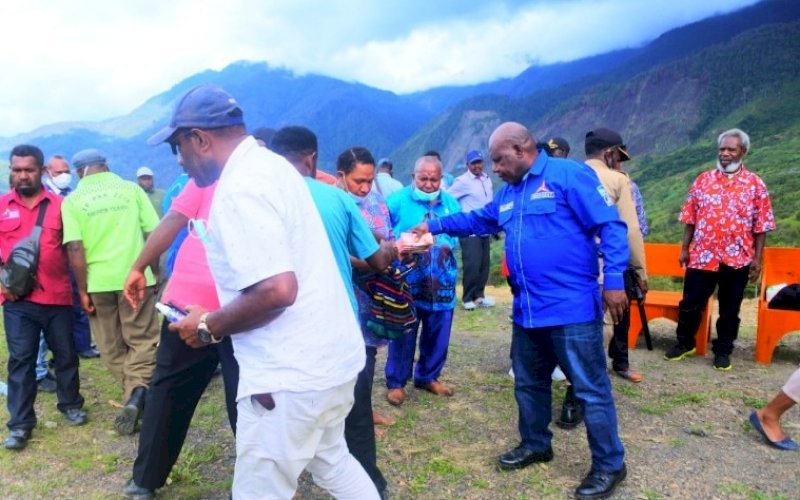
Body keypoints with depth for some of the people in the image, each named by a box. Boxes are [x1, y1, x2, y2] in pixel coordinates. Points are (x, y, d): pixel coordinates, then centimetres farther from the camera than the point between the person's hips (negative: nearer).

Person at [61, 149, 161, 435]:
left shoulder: (73, 200, 0)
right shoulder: (131, 189, 1)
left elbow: (75, 248, -8)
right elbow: (153, 234, -1)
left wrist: (82, 290, -3)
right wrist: (153, 271, 10)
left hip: (98, 282, 0)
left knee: (111, 347, 16)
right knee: (142, 339, 8)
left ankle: (133, 396, 24)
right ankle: (136, 396, -11)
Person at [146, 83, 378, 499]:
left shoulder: (239, 188, -20)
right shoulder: (271, 164, 11)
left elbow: (276, 290, -29)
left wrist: (210, 326, -13)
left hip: (290, 374, -10)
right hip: (330, 356, 10)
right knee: (332, 463, 28)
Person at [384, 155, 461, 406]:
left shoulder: (451, 204, 9)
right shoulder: (397, 201, -3)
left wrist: (447, 245, -9)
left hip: (442, 281, 4)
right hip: (406, 281, -4)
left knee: (438, 334, 14)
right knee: (403, 335, 4)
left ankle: (428, 377, 34)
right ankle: (396, 382, 20)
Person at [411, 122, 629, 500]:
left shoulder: (569, 175, -11)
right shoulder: (507, 193, 14)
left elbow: (610, 227, -13)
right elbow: (478, 219, 30)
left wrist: (613, 280, -19)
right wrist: (435, 225, 22)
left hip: (572, 308, -8)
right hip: (527, 310, 8)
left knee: (591, 390, 3)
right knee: (528, 383, 20)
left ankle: (609, 466, 20)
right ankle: (535, 445, 41)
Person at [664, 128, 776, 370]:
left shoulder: (755, 184, 0)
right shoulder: (702, 180, 4)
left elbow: (762, 226, 0)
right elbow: (690, 219, 7)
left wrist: (757, 258, -4)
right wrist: (685, 248, 4)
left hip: (737, 259, -1)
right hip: (702, 256, 1)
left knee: (729, 309, 11)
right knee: (690, 303, 8)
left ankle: (723, 351, 25)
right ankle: (684, 343, 27)